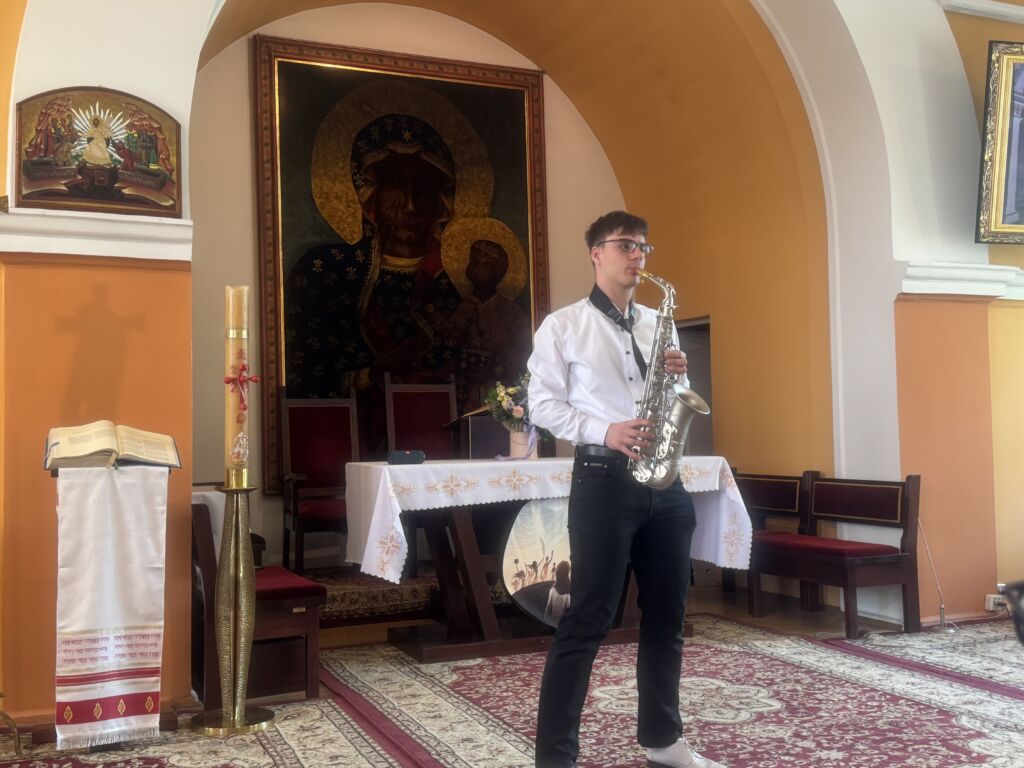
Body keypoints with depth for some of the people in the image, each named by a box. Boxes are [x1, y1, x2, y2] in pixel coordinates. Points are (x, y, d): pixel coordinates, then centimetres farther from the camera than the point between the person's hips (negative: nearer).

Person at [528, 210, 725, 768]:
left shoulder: (657, 324, 16)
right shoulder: (563, 325, 0)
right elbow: (543, 404, -5)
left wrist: (679, 378, -2)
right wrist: (602, 432, -18)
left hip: (664, 481, 6)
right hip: (603, 479, -6)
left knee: (667, 614, 11)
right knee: (588, 618, -4)